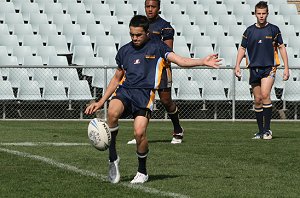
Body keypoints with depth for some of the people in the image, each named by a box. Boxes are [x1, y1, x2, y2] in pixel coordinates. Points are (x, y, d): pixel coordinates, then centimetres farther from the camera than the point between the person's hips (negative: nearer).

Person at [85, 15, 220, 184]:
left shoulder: (156, 47, 9)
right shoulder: (124, 51, 21)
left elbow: (180, 60, -2)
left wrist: (203, 62, -19)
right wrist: (101, 102, 26)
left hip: (145, 94, -3)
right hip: (124, 90, 3)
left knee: (139, 132, -20)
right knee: (113, 112, -31)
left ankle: (142, 171, 5)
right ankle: (113, 159, -15)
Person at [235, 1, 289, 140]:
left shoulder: (273, 29, 2)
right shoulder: (249, 30, 8)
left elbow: (281, 48, 6)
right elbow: (242, 48, 12)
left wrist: (286, 68, 1)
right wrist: (237, 66, 1)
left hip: (269, 67, -3)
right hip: (254, 68, 3)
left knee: (265, 95, -21)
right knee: (257, 100, 5)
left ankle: (267, 129, -16)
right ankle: (260, 131, 15)